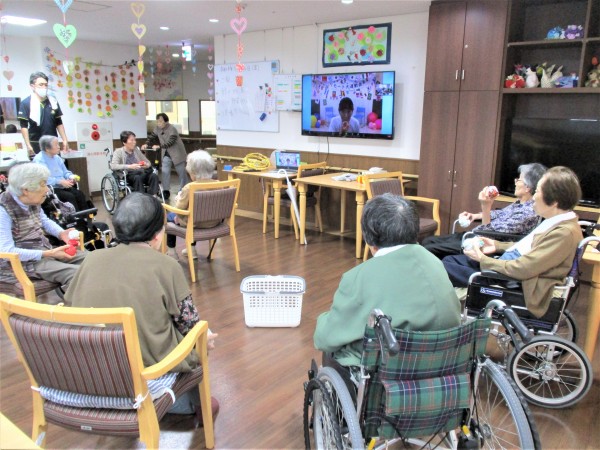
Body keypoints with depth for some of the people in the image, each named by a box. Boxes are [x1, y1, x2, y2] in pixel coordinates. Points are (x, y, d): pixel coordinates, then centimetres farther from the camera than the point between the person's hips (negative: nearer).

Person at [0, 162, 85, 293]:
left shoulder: (33, 201, 1)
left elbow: (44, 221, 19)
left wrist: (61, 233, -3)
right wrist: (48, 254, -27)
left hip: (44, 248, 8)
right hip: (22, 262, -8)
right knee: (76, 274, -27)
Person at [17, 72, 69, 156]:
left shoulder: (53, 101, 7)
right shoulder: (26, 103, -4)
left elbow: (59, 123, 13)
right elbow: (24, 126, -7)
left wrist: (65, 140, 5)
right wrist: (28, 145, -13)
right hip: (36, 145, -4)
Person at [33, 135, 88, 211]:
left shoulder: (57, 157, 15)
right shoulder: (39, 160, -11)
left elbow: (65, 171, 21)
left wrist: (71, 176, -2)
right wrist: (60, 182, -26)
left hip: (62, 187, 7)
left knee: (80, 194, -18)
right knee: (70, 197, -29)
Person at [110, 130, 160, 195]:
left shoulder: (137, 150, 18)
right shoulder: (118, 152, 3)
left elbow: (148, 162, 22)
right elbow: (113, 166, -13)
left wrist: (147, 165, -5)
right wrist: (130, 166, -25)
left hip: (141, 173, 5)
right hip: (127, 176, -4)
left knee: (154, 176, -26)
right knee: (137, 177, -38)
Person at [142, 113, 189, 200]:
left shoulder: (172, 129, -22)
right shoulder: (157, 128, -1)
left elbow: (170, 142, -30)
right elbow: (152, 137, 8)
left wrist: (159, 146, -35)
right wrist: (147, 144, -10)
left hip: (177, 153, -5)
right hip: (166, 154, 5)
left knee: (181, 172, 5)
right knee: (165, 172, -6)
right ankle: (166, 191, 0)